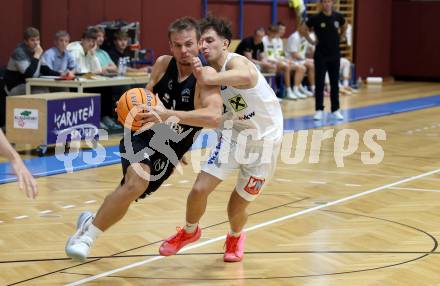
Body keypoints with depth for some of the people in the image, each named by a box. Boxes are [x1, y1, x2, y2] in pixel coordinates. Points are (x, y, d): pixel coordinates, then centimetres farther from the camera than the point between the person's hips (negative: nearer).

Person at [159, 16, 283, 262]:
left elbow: (246, 77, -52)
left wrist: (206, 79, -59)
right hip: (234, 134, 5)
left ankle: (236, 237, 41)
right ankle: (190, 232, 24)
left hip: (264, 141, -5)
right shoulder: (209, 72, -2)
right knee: (200, 189, -9)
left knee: (236, 209, 3)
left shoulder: (236, 62, -25)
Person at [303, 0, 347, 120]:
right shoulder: (316, 18, -10)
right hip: (321, 55, -3)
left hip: (335, 55, 3)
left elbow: (344, 27, 20)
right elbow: (304, 28, 5)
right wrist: (311, 41, 1)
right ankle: (319, 110, 3)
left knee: (335, 83, 7)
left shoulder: (338, 17, -2)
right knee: (319, 83, -2)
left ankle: (335, 110, 14)